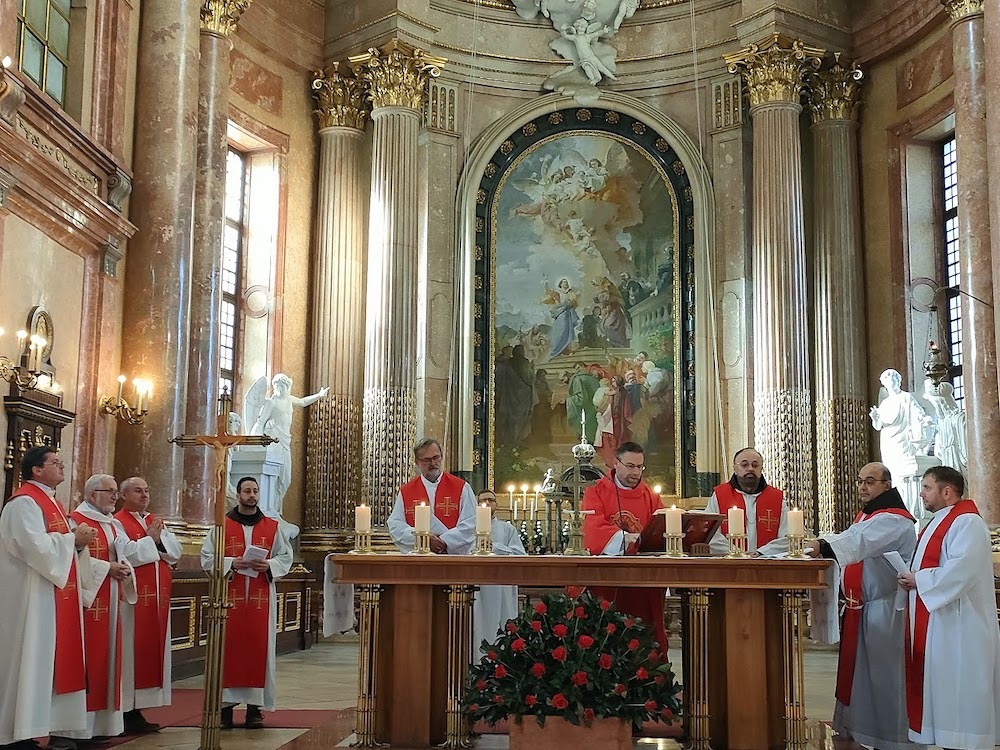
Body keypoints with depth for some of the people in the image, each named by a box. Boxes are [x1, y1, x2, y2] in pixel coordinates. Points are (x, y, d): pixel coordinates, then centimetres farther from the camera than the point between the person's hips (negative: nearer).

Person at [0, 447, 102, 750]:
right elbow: (36, 547, -24)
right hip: (33, 597, -10)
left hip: (58, 596, 10)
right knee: (31, 661, -7)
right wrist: (74, 538, -13)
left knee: (51, 661, 10)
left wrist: (80, 541, 0)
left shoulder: (52, 503, 18)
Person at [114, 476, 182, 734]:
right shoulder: (118, 523, -4)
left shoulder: (156, 522, 18)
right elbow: (125, 556, -19)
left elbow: (176, 551, 7)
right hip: (132, 597, -7)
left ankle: (137, 711, 14)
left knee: (151, 649, 7)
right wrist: (150, 540, -15)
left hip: (157, 596, 7)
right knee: (131, 651, -6)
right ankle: (127, 714, -1)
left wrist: (159, 539, -9)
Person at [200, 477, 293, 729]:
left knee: (258, 648, 0)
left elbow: (286, 556, 10)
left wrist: (269, 565, -9)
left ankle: (255, 707, 5)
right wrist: (231, 563, -12)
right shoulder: (222, 526, 5)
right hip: (229, 596, -1)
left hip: (261, 597, 1)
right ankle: (225, 704, 3)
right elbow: (207, 557, 2)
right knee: (228, 648, -3)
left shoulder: (272, 526, 10)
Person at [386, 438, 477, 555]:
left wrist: (445, 541, -9)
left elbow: (470, 524, 3)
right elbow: (395, 525, 7)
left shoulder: (462, 488, 10)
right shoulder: (405, 491, 14)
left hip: (453, 555, -2)